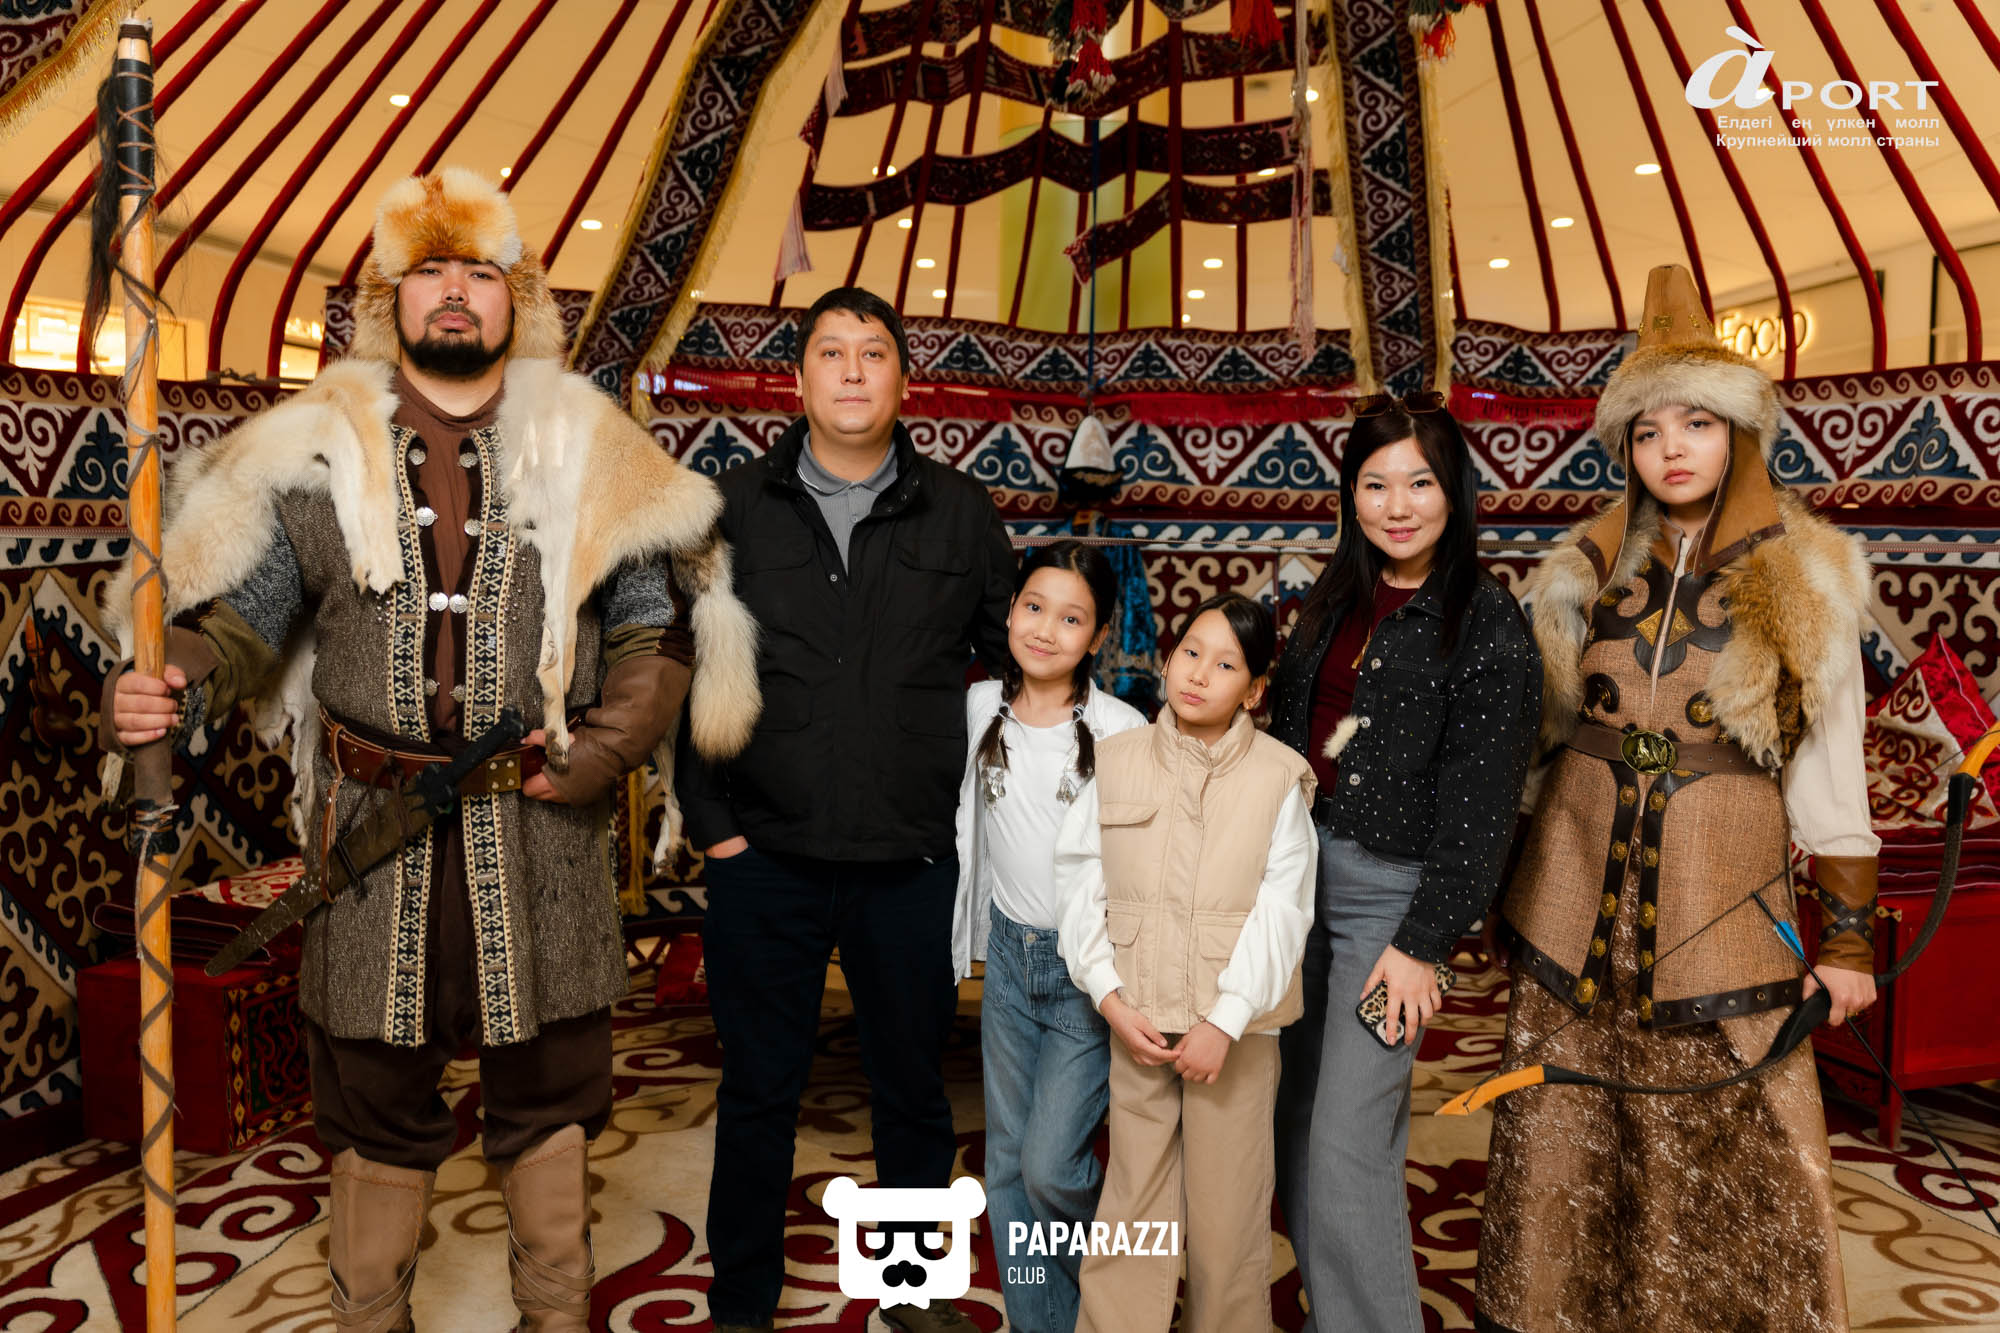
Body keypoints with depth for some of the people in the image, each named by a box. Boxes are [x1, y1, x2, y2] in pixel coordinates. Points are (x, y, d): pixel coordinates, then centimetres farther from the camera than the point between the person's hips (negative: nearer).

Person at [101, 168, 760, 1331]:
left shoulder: (590, 449, 3)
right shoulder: (315, 451, 4)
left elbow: (657, 625, 4)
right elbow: (241, 613, 4)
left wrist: (599, 753, -8)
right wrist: (170, 688, -16)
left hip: (541, 830, 0)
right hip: (372, 825, 0)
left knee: (549, 1084, 13)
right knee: (377, 1094, 14)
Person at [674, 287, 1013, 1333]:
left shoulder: (961, 513, 4)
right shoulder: (734, 508, 3)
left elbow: (1019, 664, 9)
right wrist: (711, 821, -1)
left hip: (914, 863, 1)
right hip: (766, 858, 0)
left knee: (913, 1091, 14)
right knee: (758, 1092, 12)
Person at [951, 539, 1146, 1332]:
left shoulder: (1121, 731, -14)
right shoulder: (980, 706, 0)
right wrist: (966, 933, 13)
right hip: (1009, 953, 5)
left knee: (1050, 1162, -6)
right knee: (1007, 1159, 11)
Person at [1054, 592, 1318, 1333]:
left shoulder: (1280, 778, -6)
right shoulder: (1119, 760, 1)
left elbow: (1280, 912, -9)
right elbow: (1082, 888, 1)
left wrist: (1225, 1022, -13)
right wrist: (1113, 1001, -7)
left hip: (1234, 1026, -1)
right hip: (1138, 1021, 2)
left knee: (1228, 1208, 9)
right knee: (1132, 1203, 10)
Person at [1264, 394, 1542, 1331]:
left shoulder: (1487, 623, -10)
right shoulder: (1336, 597, 10)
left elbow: (1480, 807, -12)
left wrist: (1423, 943, -13)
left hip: (1391, 889, -6)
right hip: (1299, 869, 7)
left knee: (1348, 1147, -5)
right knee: (1300, 1122, 14)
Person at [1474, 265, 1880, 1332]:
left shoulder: (1804, 579, 1)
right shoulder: (1587, 570, 6)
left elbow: (1829, 764, 2)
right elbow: (1526, 729, 10)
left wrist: (1848, 936, 0)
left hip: (1723, 898, -2)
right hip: (1577, 890, 2)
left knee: (1737, 1157, 3)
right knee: (1565, 1145, 10)